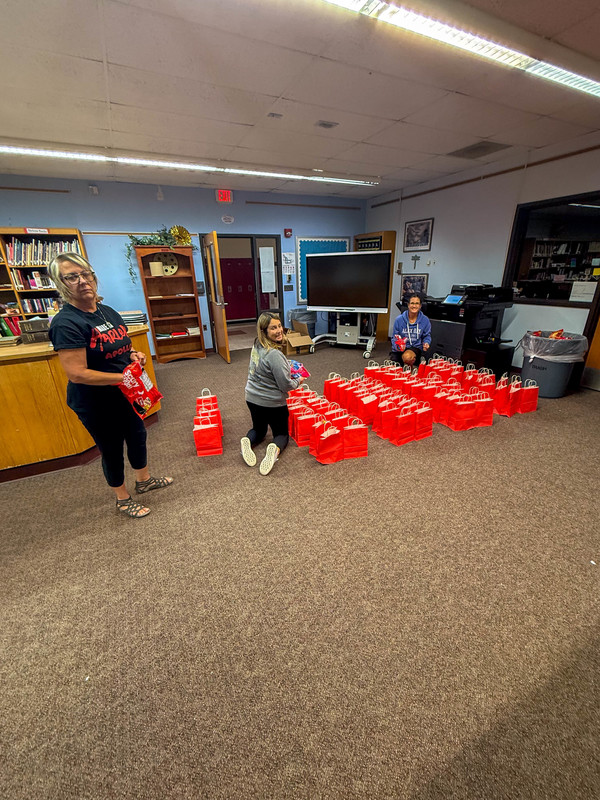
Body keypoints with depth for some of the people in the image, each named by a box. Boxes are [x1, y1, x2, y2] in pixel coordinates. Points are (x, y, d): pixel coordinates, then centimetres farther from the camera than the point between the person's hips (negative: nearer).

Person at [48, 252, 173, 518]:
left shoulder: (107, 312, 2)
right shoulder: (66, 322, -22)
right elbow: (77, 374, -27)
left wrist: (134, 354, -6)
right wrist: (123, 377, -25)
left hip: (125, 393, 8)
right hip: (96, 402, -7)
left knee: (137, 436, 21)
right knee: (112, 448, 10)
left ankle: (144, 480, 46)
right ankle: (123, 499, 34)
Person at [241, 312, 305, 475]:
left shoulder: (256, 347, -2)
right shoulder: (274, 354, -28)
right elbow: (286, 385, -24)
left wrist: (287, 368, 12)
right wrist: (298, 381, -3)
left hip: (252, 399, 7)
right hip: (272, 403, -7)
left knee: (258, 430, 28)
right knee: (282, 433, 14)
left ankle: (247, 441, -3)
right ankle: (276, 449, -17)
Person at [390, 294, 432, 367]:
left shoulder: (425, 320, 1)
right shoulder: (399, 319, -2)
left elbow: (427, 336, 12)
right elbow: (394, 337, 3)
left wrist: (426, 343, -12)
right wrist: (397, 346, -19)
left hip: (416, 348, -1)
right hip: (400, 349, 1)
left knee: (407, 356, -37)